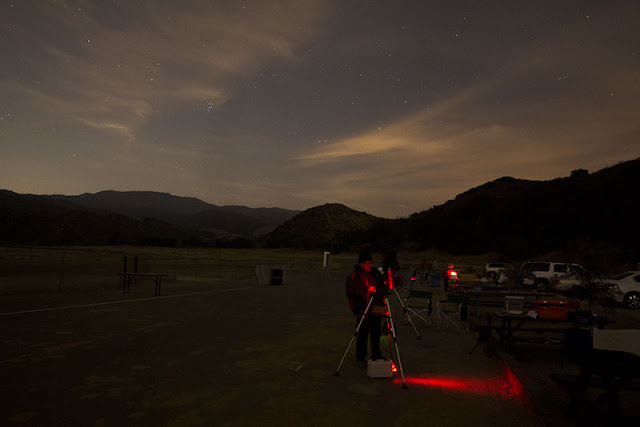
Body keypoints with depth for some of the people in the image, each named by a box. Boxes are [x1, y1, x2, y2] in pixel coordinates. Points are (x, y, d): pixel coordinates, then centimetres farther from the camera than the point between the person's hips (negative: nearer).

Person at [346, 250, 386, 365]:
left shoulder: (376, 273, 9)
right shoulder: (354, 276, -4)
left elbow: (382, 289, 18)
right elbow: (351, 292, -8)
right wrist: (366, 291, -18)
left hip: (376, 308, 4)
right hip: (362, 309, -4)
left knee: (376, 333, 7)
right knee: (362, 334, 0)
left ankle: (376, 356, 22)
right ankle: (360, 358, 14)